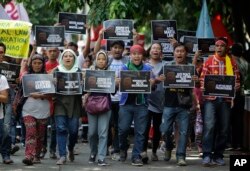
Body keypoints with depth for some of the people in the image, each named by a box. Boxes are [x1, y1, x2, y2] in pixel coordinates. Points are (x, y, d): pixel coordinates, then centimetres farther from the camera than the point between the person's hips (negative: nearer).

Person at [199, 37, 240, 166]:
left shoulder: (232, 62, 8)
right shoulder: (209, 61, 5)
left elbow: (237, 80, 11)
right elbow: (202, 79, 5)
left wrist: (235, 87, -11)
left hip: (225, 99, 2)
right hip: (211, 98, -2)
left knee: (224, 128, 4)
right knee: (209, 126, -15)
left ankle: (218, 156, 14)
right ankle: (207, 155, -15)